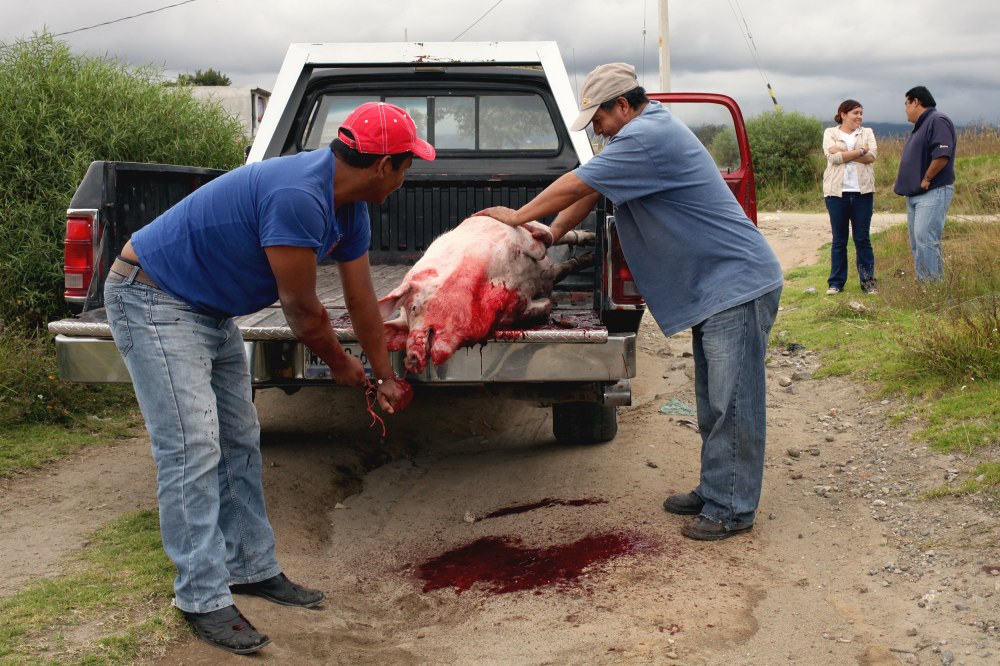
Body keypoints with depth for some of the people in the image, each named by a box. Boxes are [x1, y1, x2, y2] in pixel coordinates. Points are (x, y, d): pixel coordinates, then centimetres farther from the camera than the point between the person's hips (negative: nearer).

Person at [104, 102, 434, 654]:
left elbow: (362, 300, 12)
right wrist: (340, 364, -3)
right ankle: (203, 598, -4)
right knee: (193, 450, -12)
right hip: (152, 298, -10)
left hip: (209, 311, 10)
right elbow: (301, 308, -22)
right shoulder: (297, 196, -31)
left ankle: (252, 568, 22)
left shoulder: (348, 209, 1)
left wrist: (385, 377, 20)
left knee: (240, 443, 12)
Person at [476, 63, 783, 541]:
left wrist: (518, 216, -2)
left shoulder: (646, 137, -19)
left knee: (731, 404, -5)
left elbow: (578, 183, -15)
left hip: (738, 285, -11)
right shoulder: (649, 131, 15)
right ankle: (713, 492, 25)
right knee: (714, 402, 15)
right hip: (715, 287, 11)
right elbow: (588, 190, 19)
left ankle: (731, 510, 2)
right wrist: (550, 234, 13)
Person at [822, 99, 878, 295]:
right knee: (839, 240, 4)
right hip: (837, 191, -1)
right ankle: (836, 282, 10)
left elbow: (872, 156, -6)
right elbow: (833, 157, -11)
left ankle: (868, 281, 9)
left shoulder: (867, 132, 12)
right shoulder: (830, 133, 6)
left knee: (862, 238, 3)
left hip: (862, 191, 1)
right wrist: (860, 151, -10)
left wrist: (844, 153, -11)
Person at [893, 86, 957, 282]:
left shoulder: (938, 121, -12)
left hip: (933, 192, -10)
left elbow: (942, 156, -24)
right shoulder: (920, 126, 20)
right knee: (916, 244, 10)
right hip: (915, 195, 10)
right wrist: (902, 182, 12)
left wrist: (926, 179, -17)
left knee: (925, 241, -17)